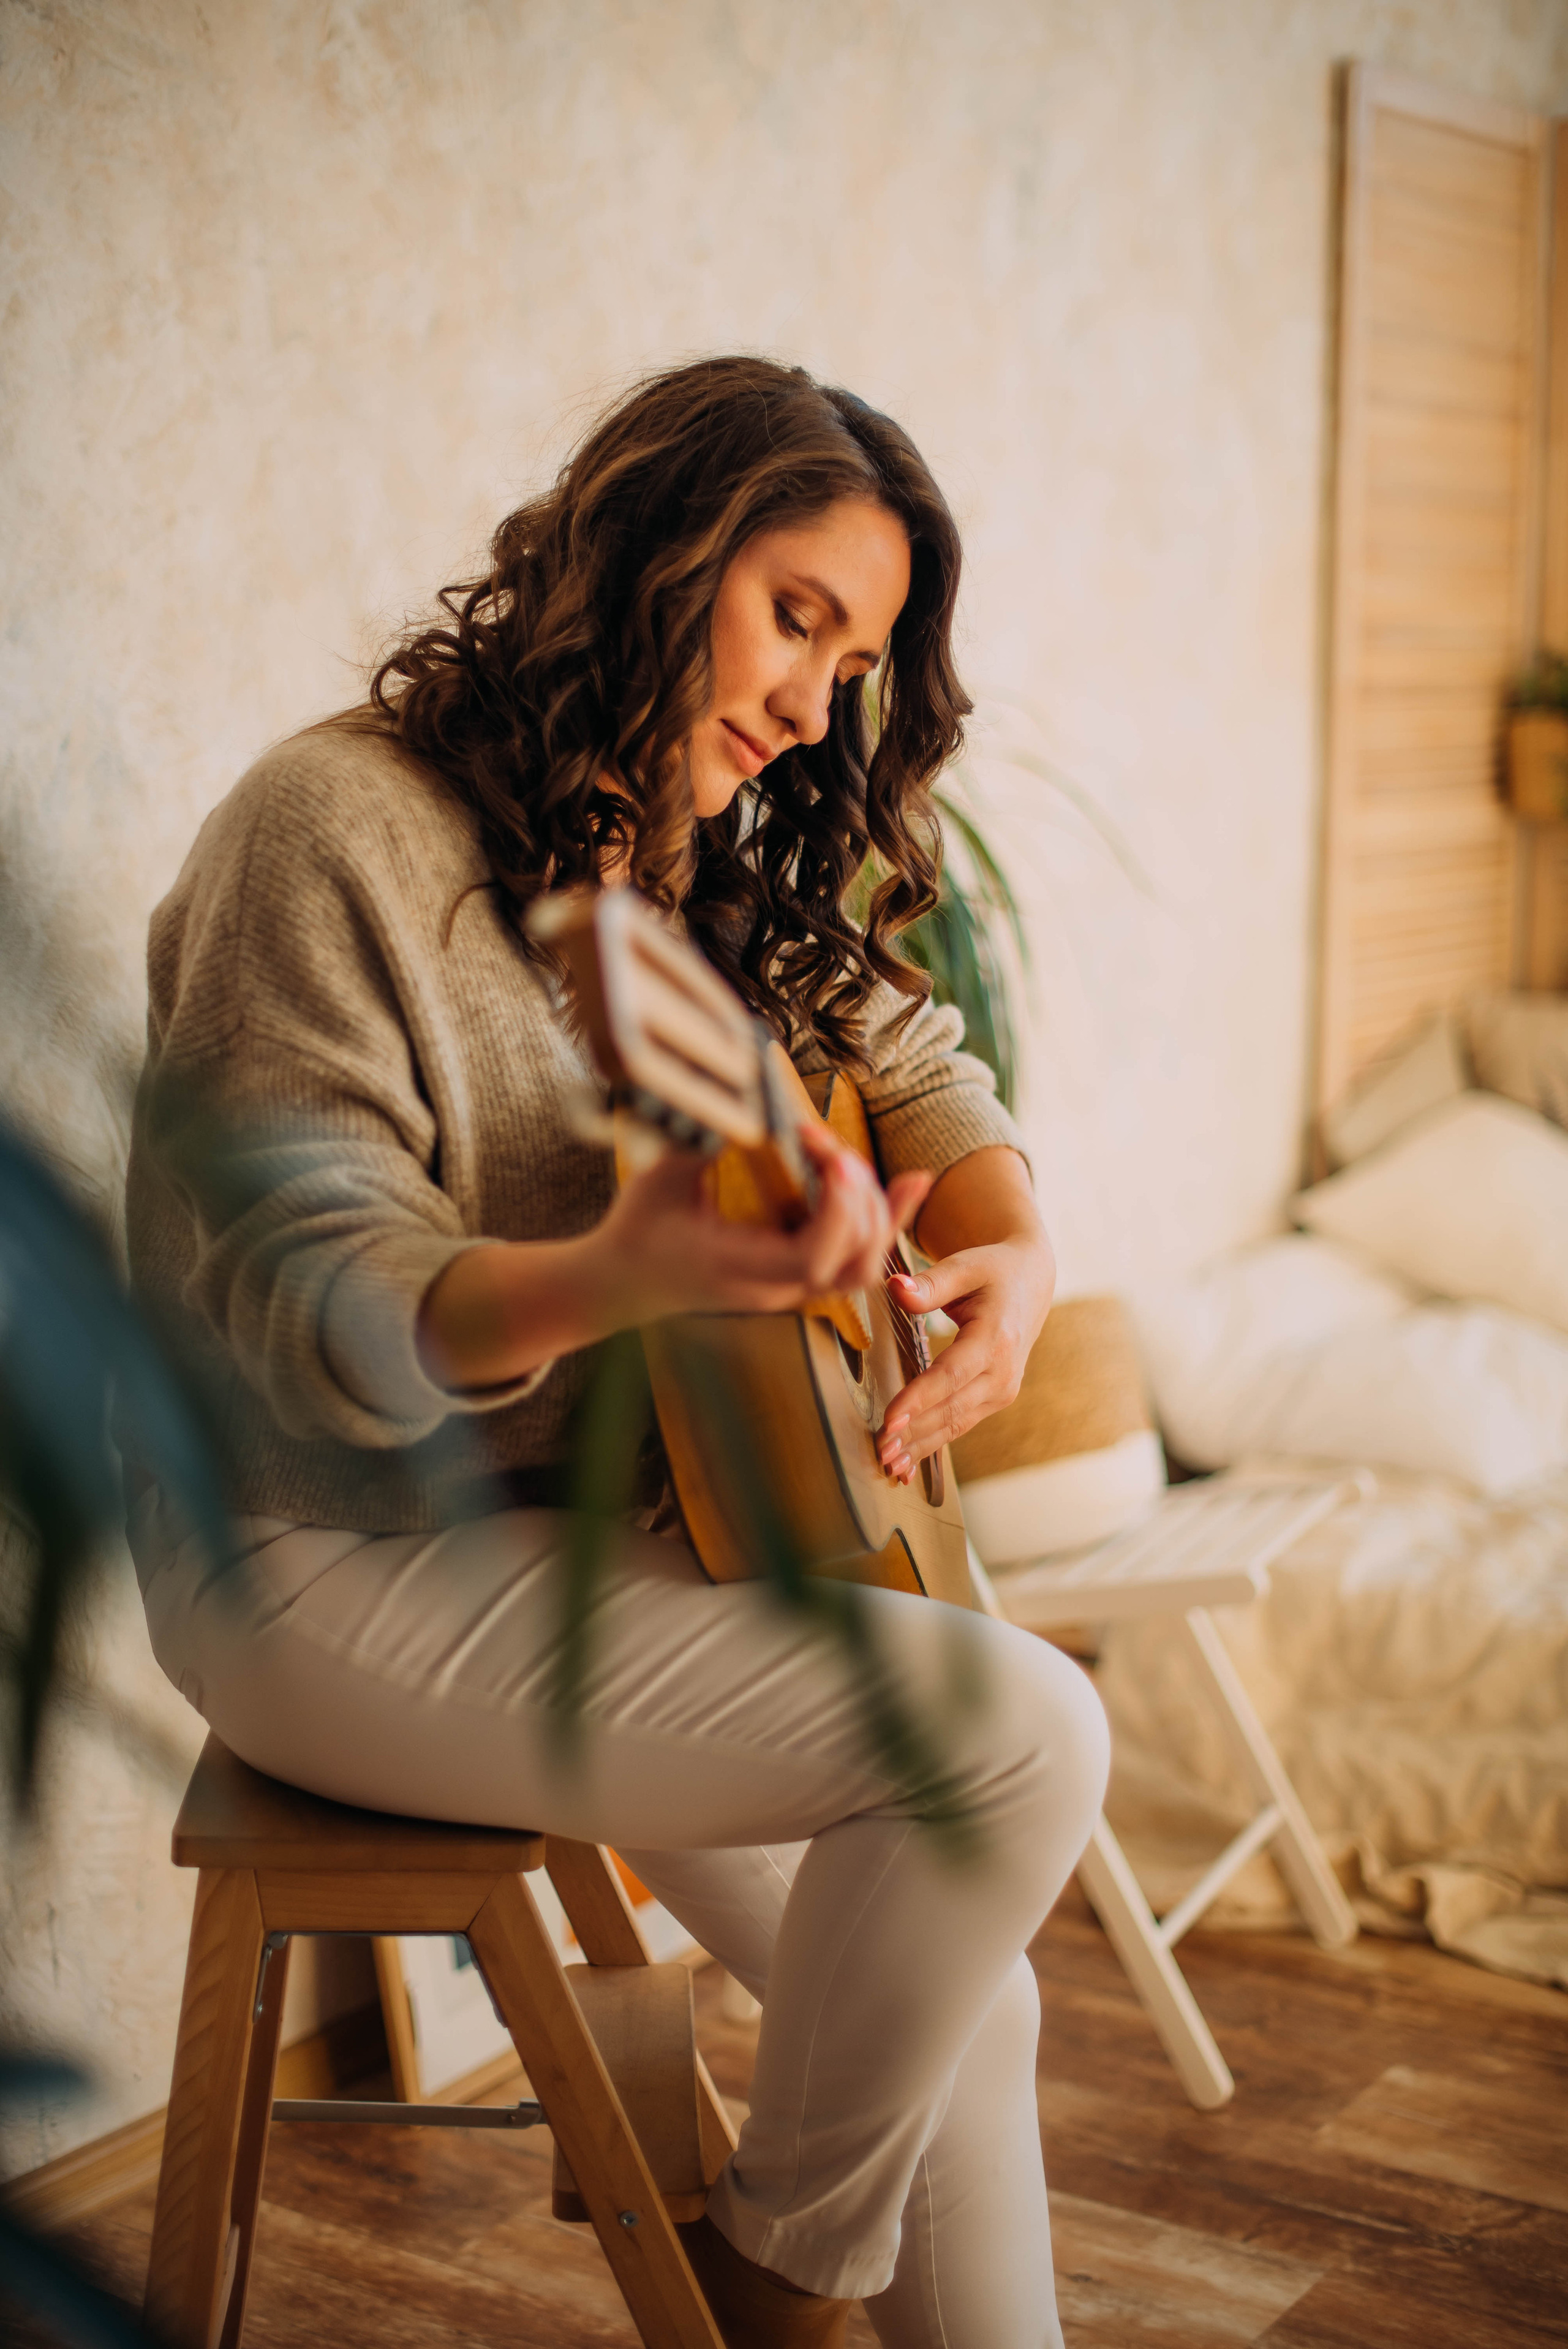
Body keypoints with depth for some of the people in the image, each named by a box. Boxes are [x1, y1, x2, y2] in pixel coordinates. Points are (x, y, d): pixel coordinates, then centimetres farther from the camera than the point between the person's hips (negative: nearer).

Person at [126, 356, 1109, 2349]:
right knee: (1019, 1727, -20)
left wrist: (1009, 1257, -10)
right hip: (337, 1563, -8)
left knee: (955, 2007, 4)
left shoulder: (710, 860, 8)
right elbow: (315, 1314, -22)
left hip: (594, 1527, 8)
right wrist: (621, 1275, -42)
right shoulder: (337, 827, -17)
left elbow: (913, 1065, 13)